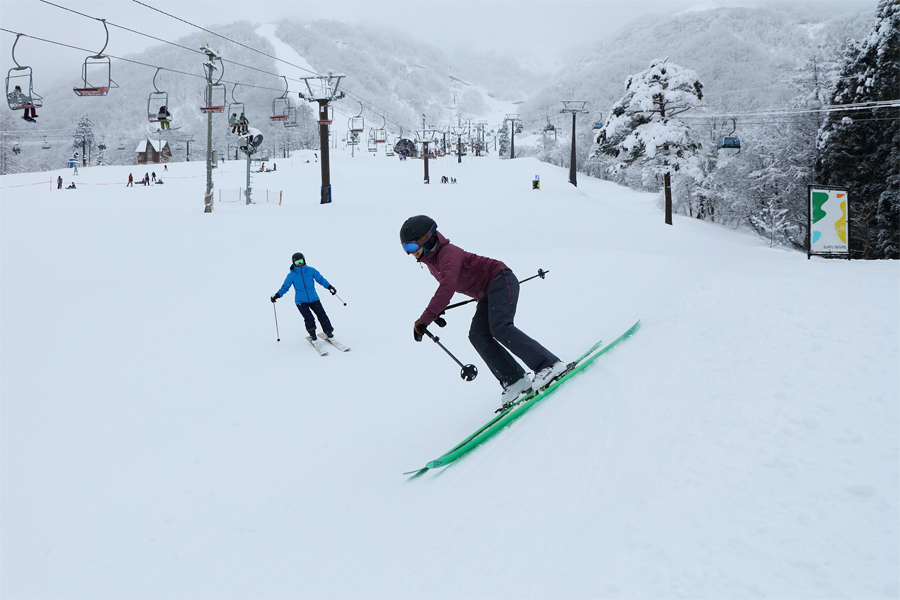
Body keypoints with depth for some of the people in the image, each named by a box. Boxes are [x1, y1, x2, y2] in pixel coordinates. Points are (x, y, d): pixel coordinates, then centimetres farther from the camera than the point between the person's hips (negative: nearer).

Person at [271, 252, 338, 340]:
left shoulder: (311, 270, 1)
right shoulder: (291, 275, 0)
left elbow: (320, 279, 10)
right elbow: (285, 287, 5)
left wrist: (329, 287, 1)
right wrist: (277, 295, -8)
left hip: (313, 298, 2)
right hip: (301, 301, -2)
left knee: (321, 314, -6)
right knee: (308, 317, -17)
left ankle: (329, 332, 10)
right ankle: (312, 334, 4)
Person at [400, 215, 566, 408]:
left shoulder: (449, 254, -23)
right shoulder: (431, 260, 8)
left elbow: (447, 288, -38)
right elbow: (445, 286, 29)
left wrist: (424, 319, -39)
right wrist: (437, 310, 16)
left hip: (501, 281, -9)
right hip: (487, 295, 9)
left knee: (500, 328, -28)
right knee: (478, 336, -10)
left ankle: (550, 365, -27)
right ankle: (516, 382, -14)